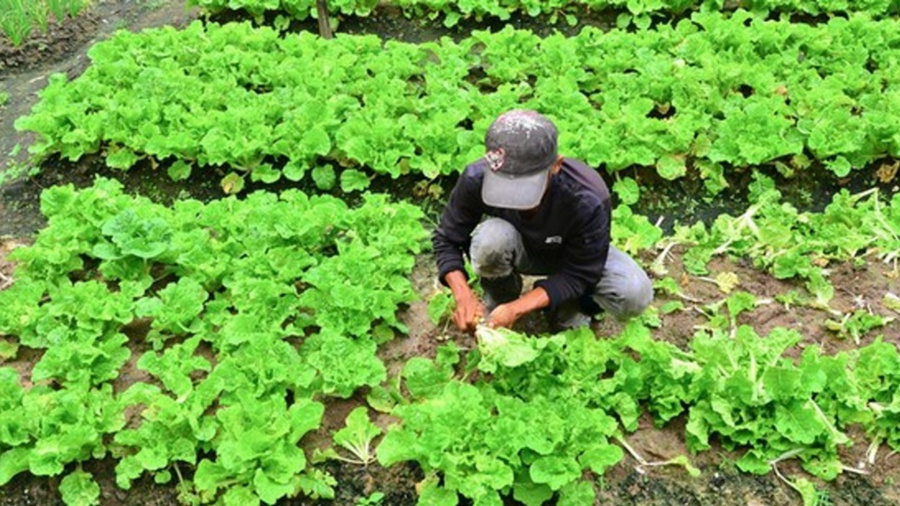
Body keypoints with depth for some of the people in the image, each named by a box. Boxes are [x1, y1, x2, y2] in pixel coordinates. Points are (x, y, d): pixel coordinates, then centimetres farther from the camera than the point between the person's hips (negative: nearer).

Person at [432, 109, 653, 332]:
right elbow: (446, 240, -17)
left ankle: (567, 306, 4)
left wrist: (517, 309, -35)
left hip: (572, 255, 0)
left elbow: (579, 274, -25)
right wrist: (463, 295, -34)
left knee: (635, 297, -27)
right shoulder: (477, 179, -33)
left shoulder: (588, 200, -37)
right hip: (519, 251, 0)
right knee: (490, 238, -37)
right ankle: (499, 298, -3)